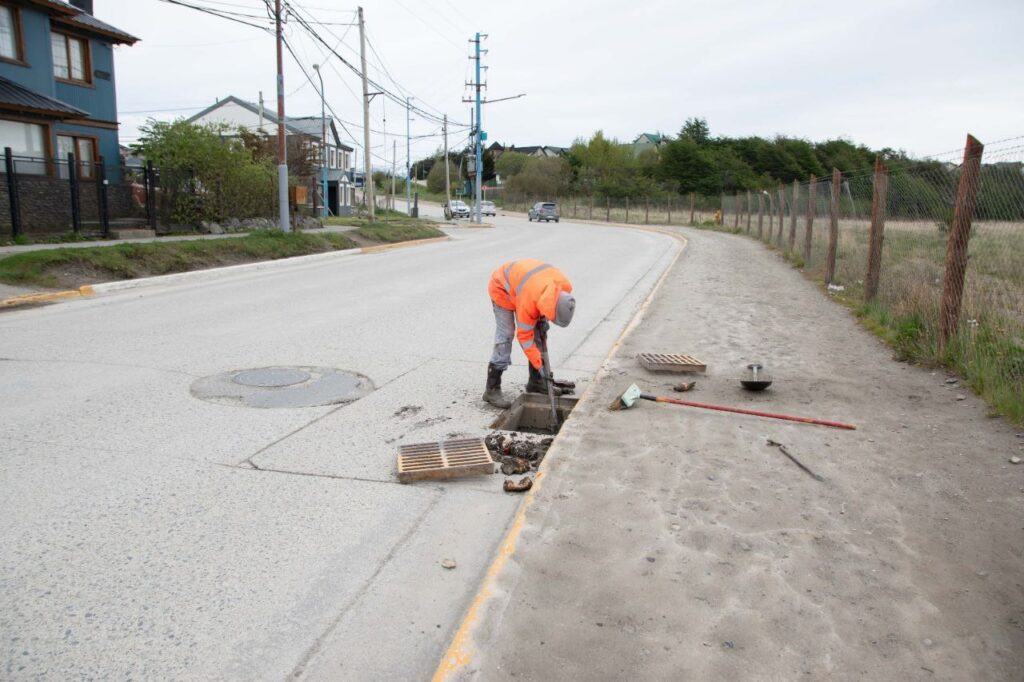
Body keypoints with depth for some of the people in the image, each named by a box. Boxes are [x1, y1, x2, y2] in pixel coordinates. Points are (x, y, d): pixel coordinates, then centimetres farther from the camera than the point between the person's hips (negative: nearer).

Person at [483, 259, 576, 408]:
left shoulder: (565, 286, -25)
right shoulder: (528, 300, -42)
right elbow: (525, 336, -30)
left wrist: (542, 321, -10)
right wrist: (539, 366, -25)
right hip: (502, 288, -7)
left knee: (538, 333, 4)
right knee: (505, 337, -15)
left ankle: (536, 382, 15)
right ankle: (492, 389, -11)